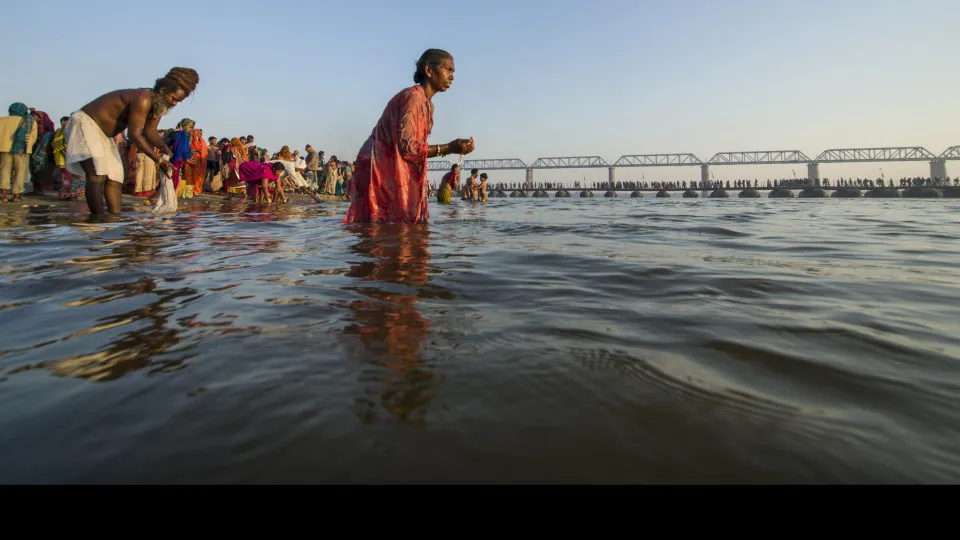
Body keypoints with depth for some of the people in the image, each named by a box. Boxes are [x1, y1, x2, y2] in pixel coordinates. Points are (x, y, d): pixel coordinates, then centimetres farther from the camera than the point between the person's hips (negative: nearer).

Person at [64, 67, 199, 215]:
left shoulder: (158, 103, 1)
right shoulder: (143, 99, -29)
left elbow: (149, 131, 5)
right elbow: (134, 134, -31)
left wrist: (163, 147, -16)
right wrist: (158, 160, -30)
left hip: (103, 134, 10)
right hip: (85, 122, -10)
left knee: (115, 177, 6)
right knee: (97, 174, -24)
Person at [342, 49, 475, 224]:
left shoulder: (428, 105, 15)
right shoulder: (413, 96, -15)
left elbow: (414, 144, 12)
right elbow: (406, 146, -24)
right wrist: (448, 148, -22)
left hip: (396, 173, 10)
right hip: (382, 172, -10)